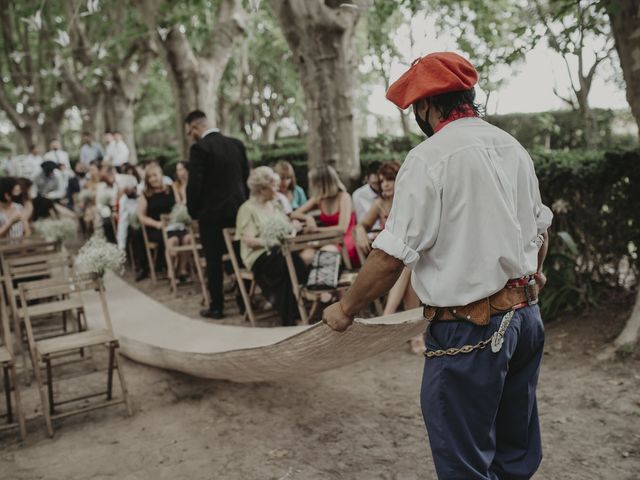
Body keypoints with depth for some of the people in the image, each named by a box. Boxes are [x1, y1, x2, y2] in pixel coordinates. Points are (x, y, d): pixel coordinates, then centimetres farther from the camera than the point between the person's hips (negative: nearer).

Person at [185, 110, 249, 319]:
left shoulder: (199, 148, -14)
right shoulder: (237, 144, 5)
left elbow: (194, 184, -17)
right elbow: (246, 176, 9)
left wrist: (193, 211, -3)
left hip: (212, 212, -5)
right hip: (238, 209, 6)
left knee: (214, 261, 4)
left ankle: (216, 306, 9)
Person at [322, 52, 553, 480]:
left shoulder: (428, 158, -15)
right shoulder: (514, 148, 7)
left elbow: (393, 256, -17)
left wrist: (346, 309, -4)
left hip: (469, 329, -7)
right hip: (526, 314, 8)